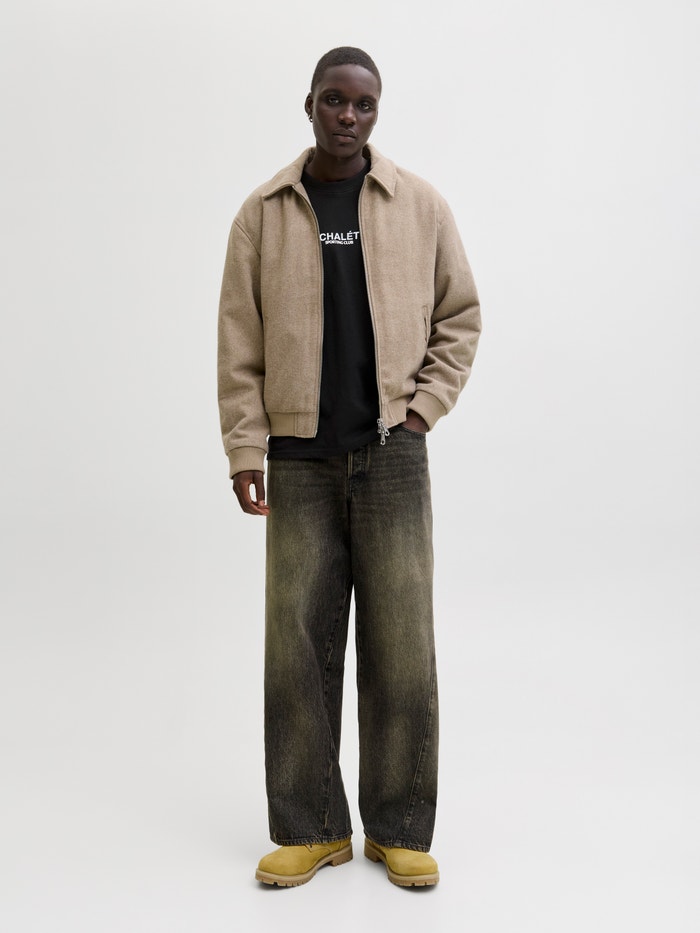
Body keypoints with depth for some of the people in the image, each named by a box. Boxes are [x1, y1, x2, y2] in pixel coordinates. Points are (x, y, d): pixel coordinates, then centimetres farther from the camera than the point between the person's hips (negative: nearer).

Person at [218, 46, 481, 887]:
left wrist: (423, 408, -1)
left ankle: (399, 829, 17)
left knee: (401, 645, 2)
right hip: (300, 463, 1)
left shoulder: (420, 206, 5)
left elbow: (459, 316, 10)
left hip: (391, 457, 0)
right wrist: (244, 449, -4)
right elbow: (239, 341, 3)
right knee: (298, 645, 3)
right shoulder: (263, 214, 5)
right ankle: (309, 828, 18)